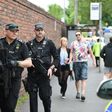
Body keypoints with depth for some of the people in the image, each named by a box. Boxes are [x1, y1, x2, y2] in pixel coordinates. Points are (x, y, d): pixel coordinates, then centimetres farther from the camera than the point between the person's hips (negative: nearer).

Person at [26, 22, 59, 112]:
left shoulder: (49, 43, 2)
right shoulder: (29, 44, 8)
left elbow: (56, 58, 3)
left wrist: (51, 68, -10)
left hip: (44, 74, -2)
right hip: (32, 74, 2)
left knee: (45, 96, 3)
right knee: (32, 97, 7)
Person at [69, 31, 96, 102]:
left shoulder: (86, 43, 7)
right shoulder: (73, 43, 9)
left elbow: (91, 52, 11)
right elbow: (71, 52, 6)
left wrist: (94, 60, 5)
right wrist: (70, 59, -10)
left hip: (84, 62, -2)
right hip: (76, 63, 2)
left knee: (84, 78, -12)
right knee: (77, 79, 10)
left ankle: (83, 94, -19)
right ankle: (78, 92, 23)